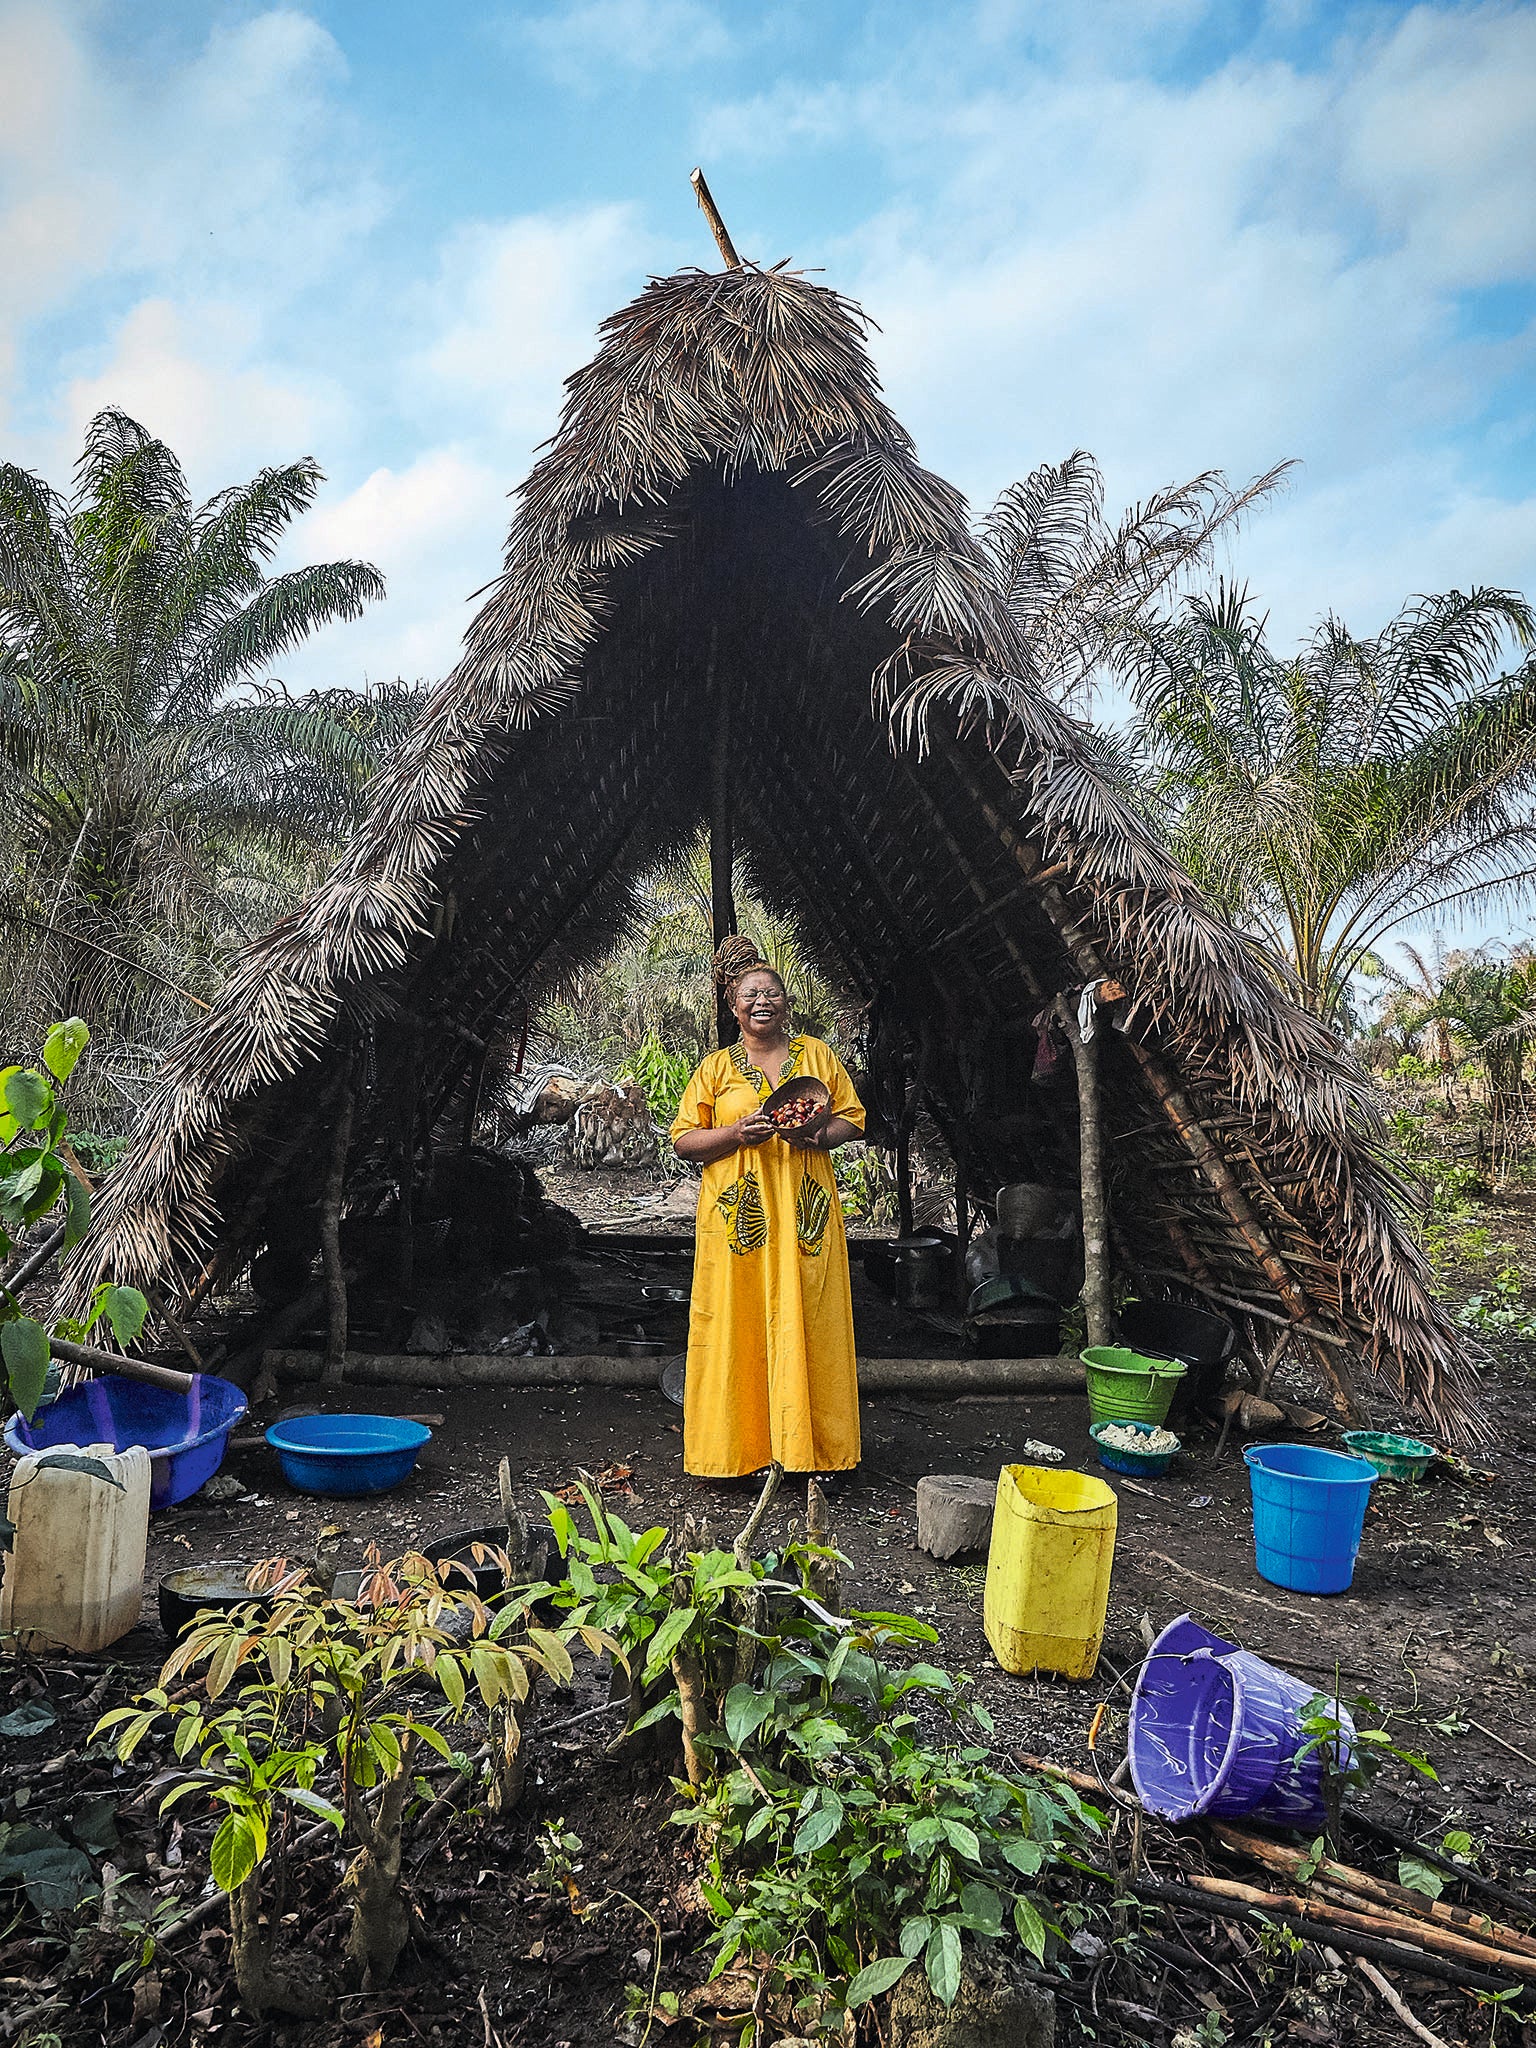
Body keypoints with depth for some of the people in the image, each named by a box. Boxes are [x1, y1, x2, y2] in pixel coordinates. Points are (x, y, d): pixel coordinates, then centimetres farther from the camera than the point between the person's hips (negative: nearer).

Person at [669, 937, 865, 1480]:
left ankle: (806, 1444, 13)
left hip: (805, 1212, 1)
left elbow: (852, 1117, 10)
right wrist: (737, 1133, -14)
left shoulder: (816, 1054, 10)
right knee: (734, 1326, -1)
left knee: (806, 1325, 2)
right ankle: (732, 1446, 10)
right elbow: (683, 1140, 3)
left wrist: (820, 1136, -11)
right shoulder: (716, 1067, 7)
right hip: (737, 1217, -1)